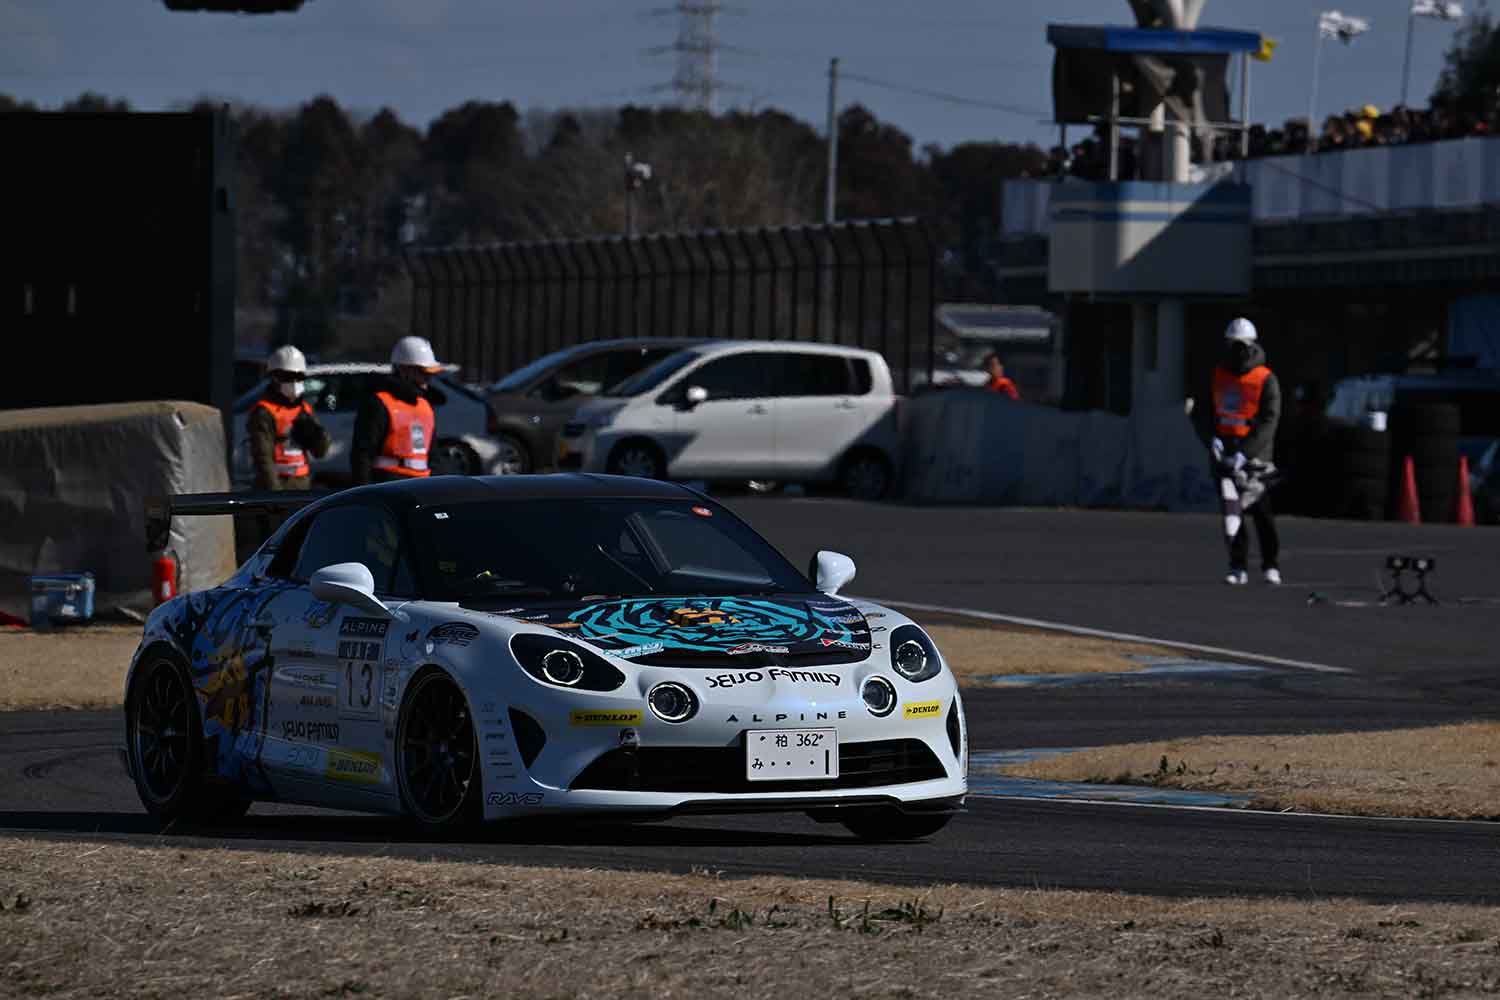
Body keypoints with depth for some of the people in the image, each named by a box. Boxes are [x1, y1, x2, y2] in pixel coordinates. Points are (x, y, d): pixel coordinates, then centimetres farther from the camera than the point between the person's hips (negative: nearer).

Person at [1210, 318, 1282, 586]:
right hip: (1226, 449, 4)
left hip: (1255, 451, -4)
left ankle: (1272, 566, 4)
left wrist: (1245, 453, -19)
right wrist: (1213, 436, -6)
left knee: (1262, 510, -6)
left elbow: (1269, 422, -10)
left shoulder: (1266, 380, -4)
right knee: (1231, 508, -3)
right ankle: (1237, 567, -1)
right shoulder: (1217, 375, 10)